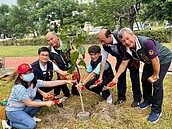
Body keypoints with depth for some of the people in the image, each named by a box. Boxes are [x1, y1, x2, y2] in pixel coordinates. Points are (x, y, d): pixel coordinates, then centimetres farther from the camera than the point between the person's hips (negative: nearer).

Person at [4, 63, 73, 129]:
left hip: (23, 108, 7)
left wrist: (66, 81, -16)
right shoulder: (19, 88, -30)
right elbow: (29, 103, -26)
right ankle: (10, 123, 1)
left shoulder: (35, 82, -9)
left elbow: (51, 83, -11)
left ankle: (27, 118, 7)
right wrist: (46, 103, -21)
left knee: (39, 102, -12)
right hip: (13, 111, -7)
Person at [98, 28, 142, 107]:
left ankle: (137, 99, 14)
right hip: (120, 59, 5)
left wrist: (135, 61, -16)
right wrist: (100, 76, -13)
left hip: (132, 58, -4)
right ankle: (121, 97, 22)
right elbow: (103, 61, -13)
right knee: (120, 77, 6)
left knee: (134, 78, -2)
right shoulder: (105, 46, -21)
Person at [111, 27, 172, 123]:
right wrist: (116, 78, -5)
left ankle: (156, 111, 2)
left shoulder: (146, 42, -39)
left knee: (157, 83, -12)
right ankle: (148, 100, 34)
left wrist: (155, 76, -19)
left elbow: (156, 61, -32)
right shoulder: (128, 49, -16)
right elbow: (124, 63, -6)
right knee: (145, 80, 9)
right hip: (149, 62, 7)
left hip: (163, 59, -7)